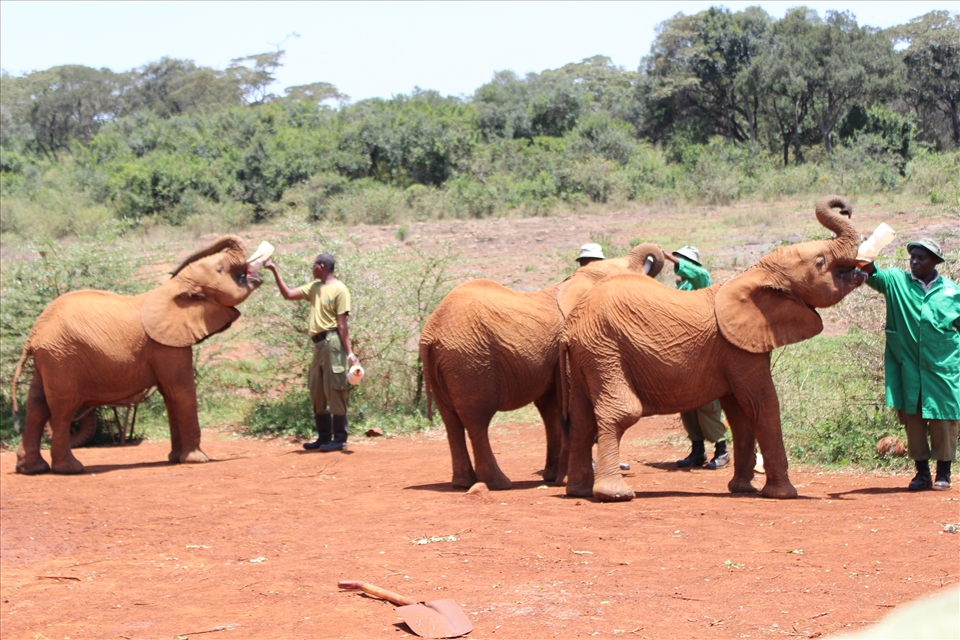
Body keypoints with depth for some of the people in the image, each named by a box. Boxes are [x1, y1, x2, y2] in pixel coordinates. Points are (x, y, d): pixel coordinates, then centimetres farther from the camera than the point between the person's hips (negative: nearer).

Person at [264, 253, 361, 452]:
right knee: (317, 393, 11)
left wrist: (349, 352, -17)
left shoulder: (339, 290, -9)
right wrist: (274, 271, 13)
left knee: (334, 390, -7)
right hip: (318, 344, 9)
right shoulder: (314, 287, 16)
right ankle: (324, 437, 18)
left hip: (332, 342, -9)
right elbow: (288, 294, 18)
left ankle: (340, 438, -2)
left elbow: (342, 324, -13)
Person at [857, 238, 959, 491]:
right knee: (912, 419, 4)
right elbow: (876, 277, -15)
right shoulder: (897, 281, 4)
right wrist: (868, 267, -37)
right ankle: (922, 472, 15)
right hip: (908, 368, 1)